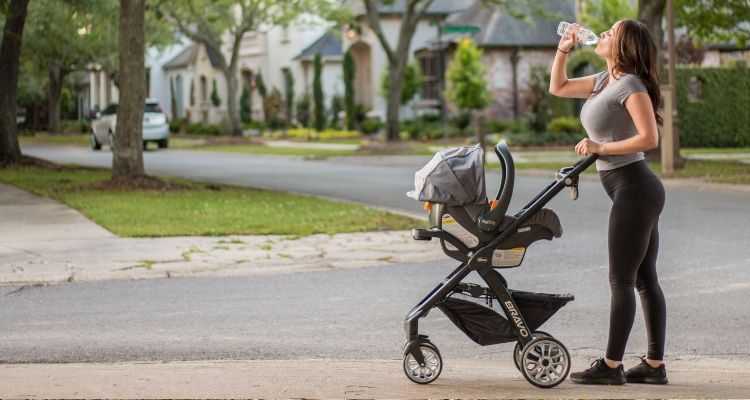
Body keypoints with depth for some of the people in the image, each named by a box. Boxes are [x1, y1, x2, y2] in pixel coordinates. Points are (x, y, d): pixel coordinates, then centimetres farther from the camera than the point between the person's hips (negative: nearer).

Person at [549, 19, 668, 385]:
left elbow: (649, 138, -20)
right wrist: (563, 50, 14)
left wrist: (600, 147, -16)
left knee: (621, 280, -7)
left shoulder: (630, 84, -12)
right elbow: (558, 88, 27)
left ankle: (611, 366, -4)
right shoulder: (605, 80, 15)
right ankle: (655, 365, 12)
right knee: (645, 280, 9)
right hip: (635, 191, 9)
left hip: (634, 188, -9)